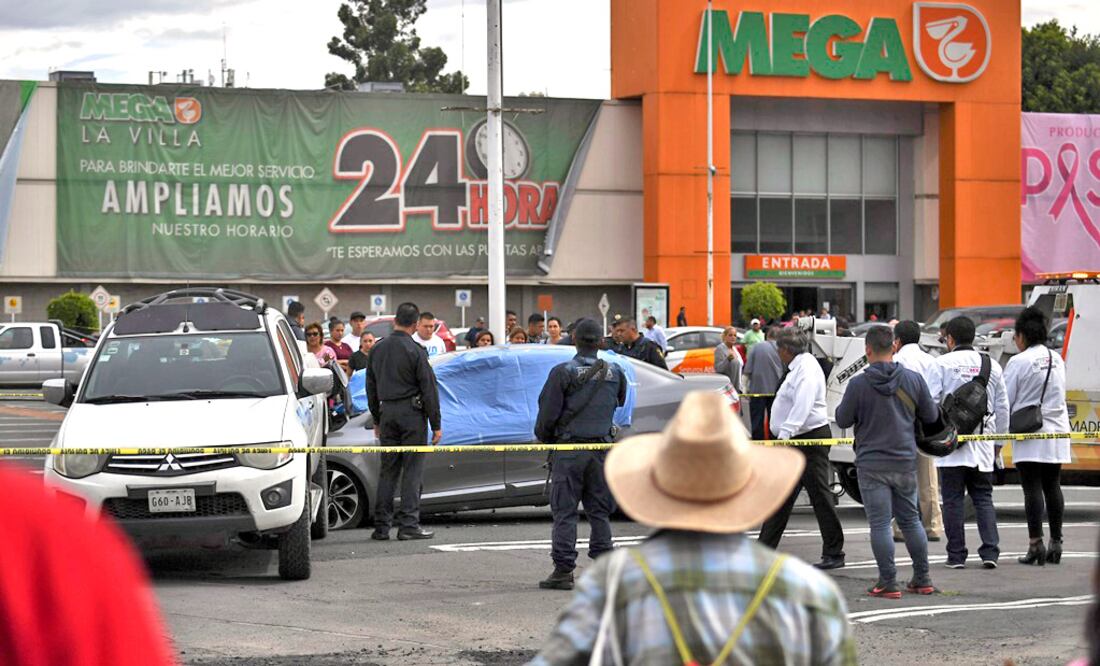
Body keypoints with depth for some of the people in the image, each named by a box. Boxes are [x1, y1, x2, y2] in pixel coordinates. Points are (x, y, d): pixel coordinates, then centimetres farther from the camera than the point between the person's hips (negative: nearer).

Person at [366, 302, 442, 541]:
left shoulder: (377, 349, 8)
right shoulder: (415, 351, -10)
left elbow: (371, 387, 16)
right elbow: (429, 389, -8)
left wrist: (377, 420, 23)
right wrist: (436, 425, -4)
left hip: (387, 413, 5)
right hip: (412, 413, -5)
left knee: (387, 470, 9)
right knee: (412, 470, -2)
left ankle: (381, 526, 7)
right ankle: (409, 524, -6)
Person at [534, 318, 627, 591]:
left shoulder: (563, 372, -9)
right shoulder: (614, 373, 6)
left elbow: (548, 413, -7)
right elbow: (619, 404, 18)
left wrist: (543, 436, 10)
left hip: (569, 449, -4)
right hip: (602, 449, 4)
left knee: (564, 512, -1)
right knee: (599, 512, 10)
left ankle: (563, 571, -4)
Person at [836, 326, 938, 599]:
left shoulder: (858, 384, -12)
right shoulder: (913, 379, -1)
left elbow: (843, 420, -4)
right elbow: (931, 415, 7)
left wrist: (846, 407, 17)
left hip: (872, 465, -4)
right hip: (906, 463, 4)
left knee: (880, 524, 0)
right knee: (911, 520, 16)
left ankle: (888, 583, -1)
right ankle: (922, 579, 23)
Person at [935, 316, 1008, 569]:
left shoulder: (942, 363, -4)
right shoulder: (992, 366, 10)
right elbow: (1002, 408, 14)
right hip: (982, 445, 4)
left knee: (953, 500, 2)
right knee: (983, 498, 9)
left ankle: (956, 555, 2)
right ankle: (990, 551, -2)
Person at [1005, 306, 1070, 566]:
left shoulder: (1019, 362, -10)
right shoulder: (1057, 360, 9)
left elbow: (1005, 402, -7)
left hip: (1029, 435, -6)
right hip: (1056, 432, 6)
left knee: (1033, 489, -6)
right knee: (1052, 487, 11)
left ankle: (1036, 543, -11)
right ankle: (1056, 542, 14)